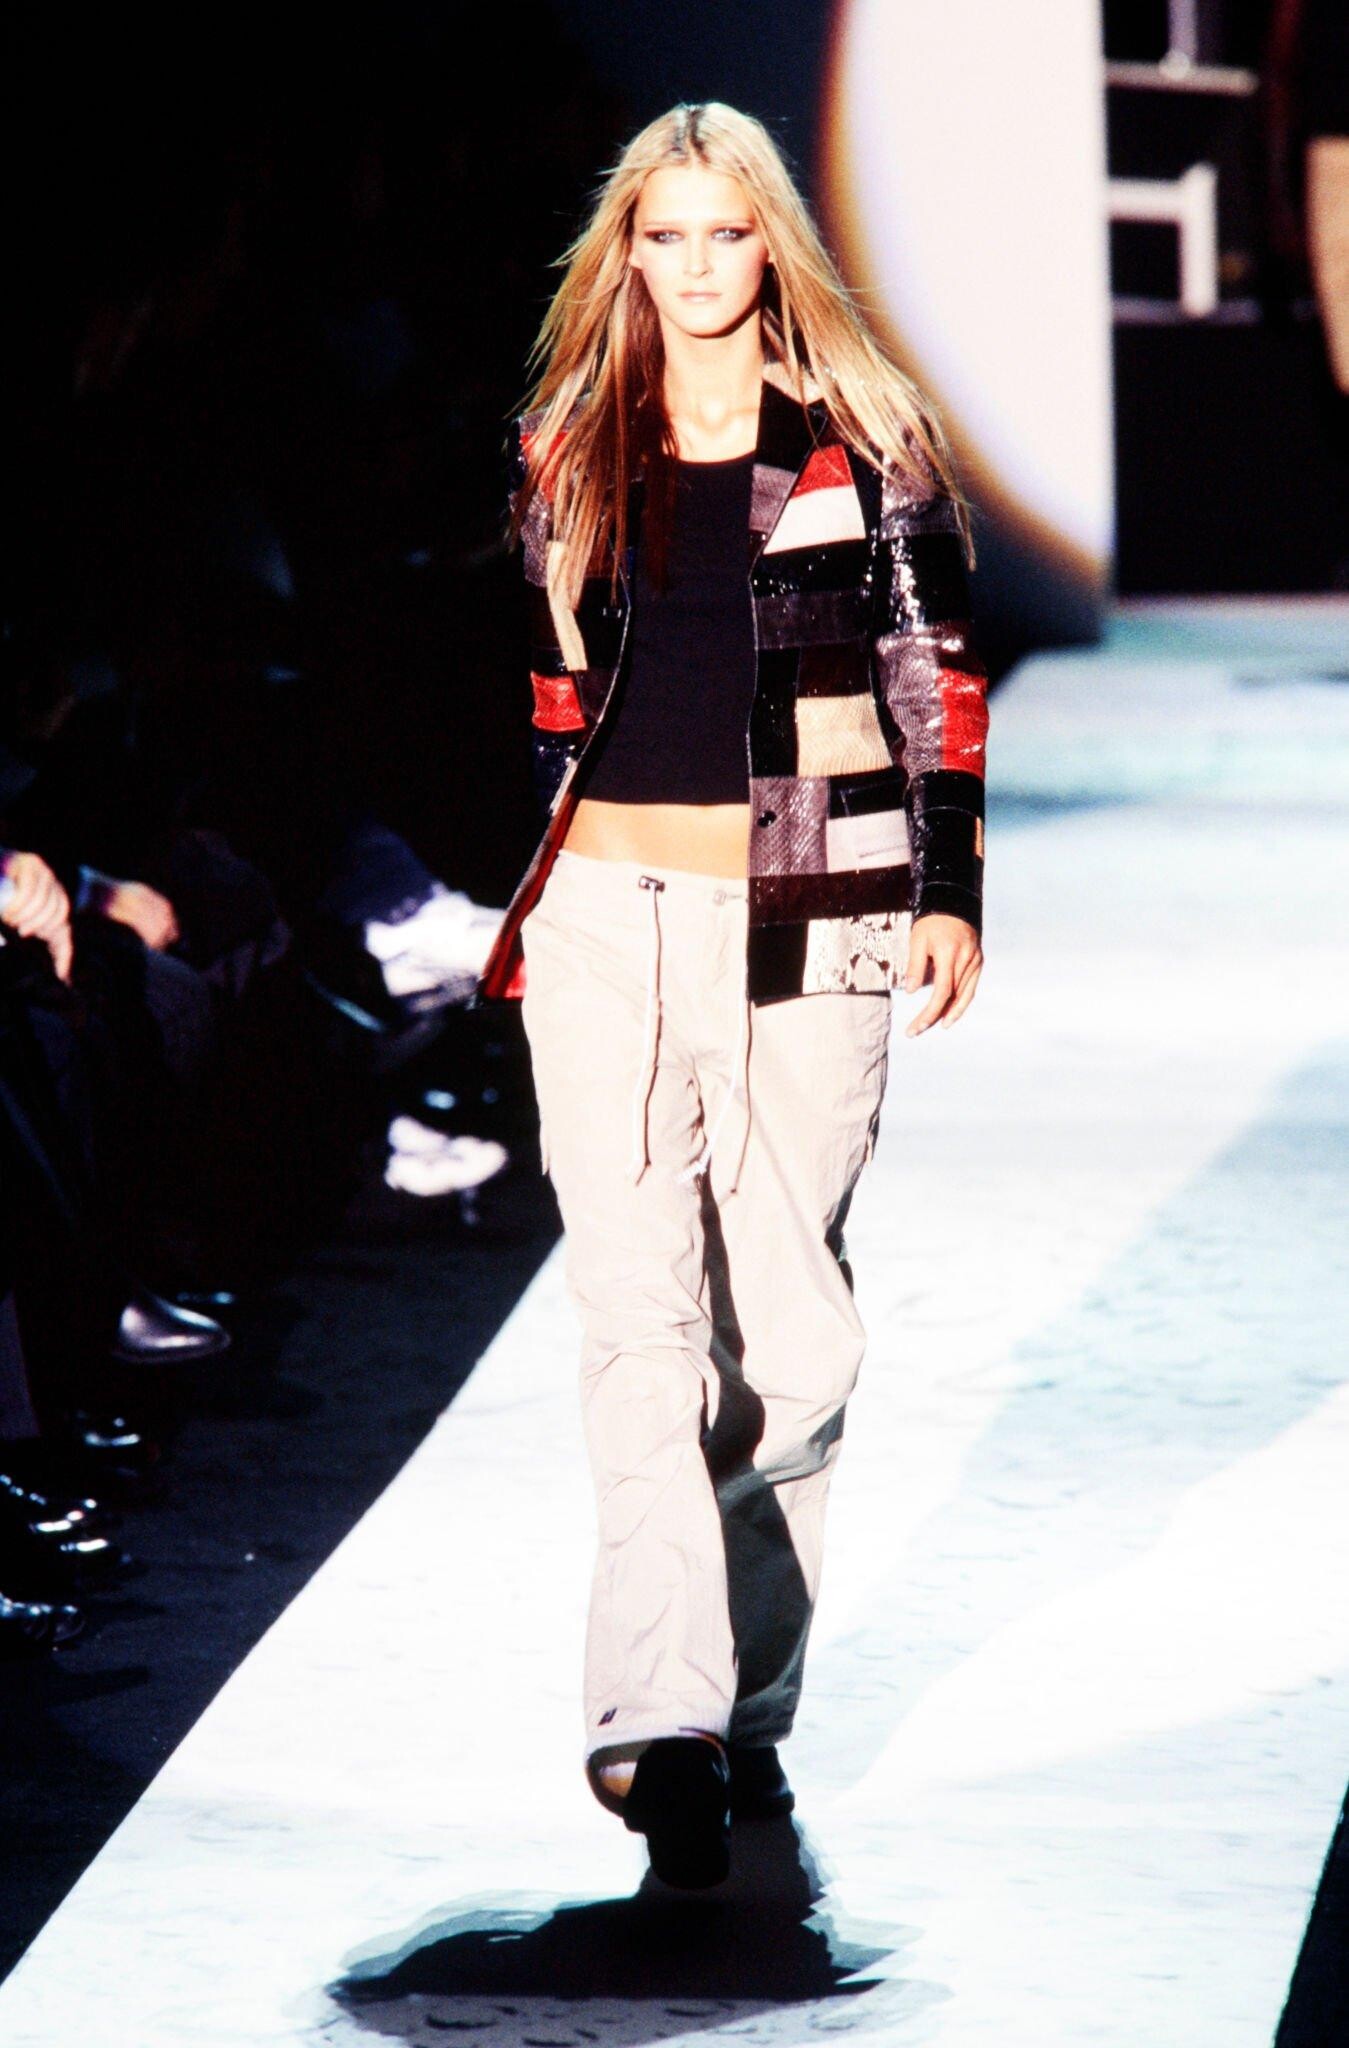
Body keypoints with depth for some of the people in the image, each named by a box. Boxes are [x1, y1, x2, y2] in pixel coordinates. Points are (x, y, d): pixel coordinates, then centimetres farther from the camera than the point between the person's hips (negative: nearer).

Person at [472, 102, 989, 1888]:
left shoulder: (867, 443, 4)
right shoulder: (564, 454, 11)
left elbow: (938, 672, 6)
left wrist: (951, 886, 1)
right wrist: (514, 897, 18)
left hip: (806, 924, -1)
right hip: (606, 917, 1)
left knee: (791, 1324, 4)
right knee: (638, 1320, -9)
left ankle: (749, 1699, 17)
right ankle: (662, 1719, -16)